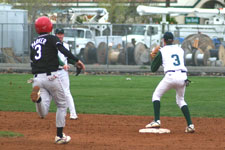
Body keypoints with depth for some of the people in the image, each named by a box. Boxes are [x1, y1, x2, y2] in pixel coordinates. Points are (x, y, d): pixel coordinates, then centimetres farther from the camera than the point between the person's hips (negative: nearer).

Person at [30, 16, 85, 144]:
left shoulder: (33, 43, 18)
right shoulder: (52, 39, 1)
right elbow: (63, 50, -17)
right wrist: (76, 60, -23)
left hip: (37, 79, 4)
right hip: (51, 76, -4)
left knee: (43, 113, -5)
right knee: (62, 105, 16)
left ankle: (38, 97, -36)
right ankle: (60, 136, 14)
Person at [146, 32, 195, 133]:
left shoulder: (162, 51, 7)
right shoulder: (180, 50, 18)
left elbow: (153, 69, 11)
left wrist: (154, 58, 31)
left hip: (170, 76, -4)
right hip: (183, 77, 4)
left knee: (156, 95, 13)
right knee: (181, 100, 21)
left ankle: (157, 121, -2)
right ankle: (190, 125, 6)